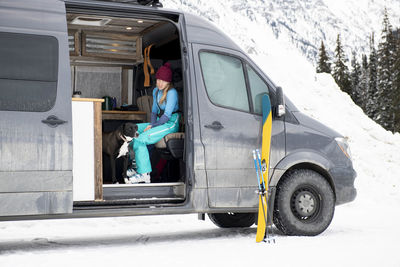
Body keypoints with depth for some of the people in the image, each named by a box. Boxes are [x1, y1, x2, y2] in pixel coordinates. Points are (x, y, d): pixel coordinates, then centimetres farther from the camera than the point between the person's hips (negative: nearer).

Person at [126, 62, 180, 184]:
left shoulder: (172, 92, -14)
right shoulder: (156, 91, 12)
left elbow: (167, 115, -18)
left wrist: (152, 126, -15)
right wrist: (152, 124, -1)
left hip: (171, 124, -9)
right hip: (159, 123, 9)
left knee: (140, 139, -25)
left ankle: (144, 174, -22)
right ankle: (136, 167, -7)